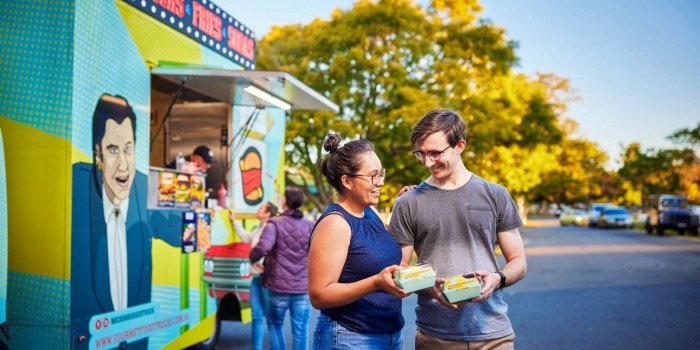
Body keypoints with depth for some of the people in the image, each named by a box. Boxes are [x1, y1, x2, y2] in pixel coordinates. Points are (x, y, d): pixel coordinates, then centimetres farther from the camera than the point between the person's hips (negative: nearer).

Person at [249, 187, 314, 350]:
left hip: (279, 286, -2)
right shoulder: (310, 226, 3)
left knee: (275, 324, 20)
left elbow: (262, 248, -23)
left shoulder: (275, 223, -8)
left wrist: (253, 259, -4)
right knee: (300, 330, 9)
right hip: (304, 288, 2)